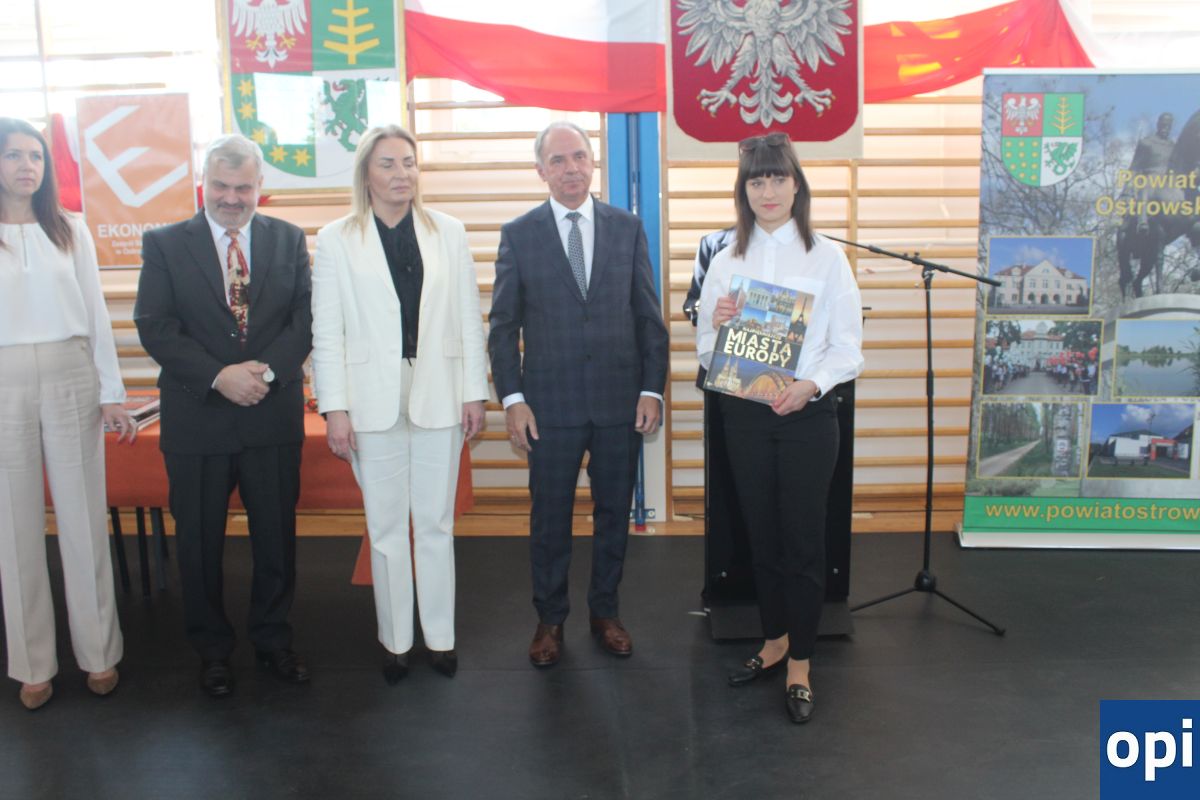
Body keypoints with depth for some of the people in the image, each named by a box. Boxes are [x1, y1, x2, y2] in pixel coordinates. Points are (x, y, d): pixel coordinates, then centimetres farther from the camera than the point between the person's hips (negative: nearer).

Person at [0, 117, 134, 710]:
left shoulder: (70, 230, 7)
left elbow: (96, 314, 7)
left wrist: (112, 394, 2)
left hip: (71, 381, 1)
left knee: (84, 521, 6)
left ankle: (98, 653, 18)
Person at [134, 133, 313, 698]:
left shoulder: (289, 240, 6)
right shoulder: (164, 244, 1)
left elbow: (306, 317, -1)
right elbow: (155, 327, -7)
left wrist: (267, 369, -17)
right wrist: (220, 376, -17)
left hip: (273, 417, 1)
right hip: (197, 419, -1)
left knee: (277, 536, 11)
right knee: (199, 542, 10)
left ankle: (274, 640, 30)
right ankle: (212, 651, 28)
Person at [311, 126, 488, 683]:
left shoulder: (448, 233, 6)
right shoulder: (336, 240, 2)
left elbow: (469, 319, 5)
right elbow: (327, 332, -1)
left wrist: (475, 392, 1)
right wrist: (335, 408, -6)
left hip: (439, 399, 1)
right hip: (375, 402, -1)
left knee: (436, 525, 9)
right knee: (386, 528, 8)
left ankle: (440, 636, 22)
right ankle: (395, 640, 23)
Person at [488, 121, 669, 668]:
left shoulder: (627, 228, 4)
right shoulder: (518, 234, 1)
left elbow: (649, 316, 4)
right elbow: (503, 325, 1)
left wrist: (652, 389, -2)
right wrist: (512, 399, -6)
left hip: (621, 400, 2)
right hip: (551, 403, -1)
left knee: (614, 513, 12)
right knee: (550, 519, 9)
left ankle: (605, 612, 31)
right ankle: (550, 619, 27)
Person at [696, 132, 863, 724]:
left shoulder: (826, 257, -2)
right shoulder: (726, 263, 5)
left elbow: (848, 347, -4)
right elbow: (705, 352, 6)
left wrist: (810, 385, -21)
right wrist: (717, 323, -15)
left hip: (807, 413, -3)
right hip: (745, 413, 3)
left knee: (803, 540, 3)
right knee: (761, 536, 14)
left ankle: (800, 664, 18)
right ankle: (775, 640, 33)